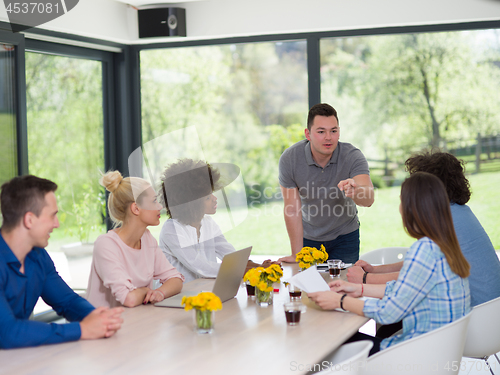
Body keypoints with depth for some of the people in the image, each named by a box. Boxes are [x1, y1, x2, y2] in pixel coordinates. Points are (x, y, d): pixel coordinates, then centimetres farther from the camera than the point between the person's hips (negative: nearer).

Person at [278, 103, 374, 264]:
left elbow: (368, 199, -39)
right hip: (308, 237, 0)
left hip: (344, 236, 0)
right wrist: (296, 254, -18)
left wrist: (355, 190, -63)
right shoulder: (289, 159, -22)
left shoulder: (352, 156, -24)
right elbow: (292, 209, -18)